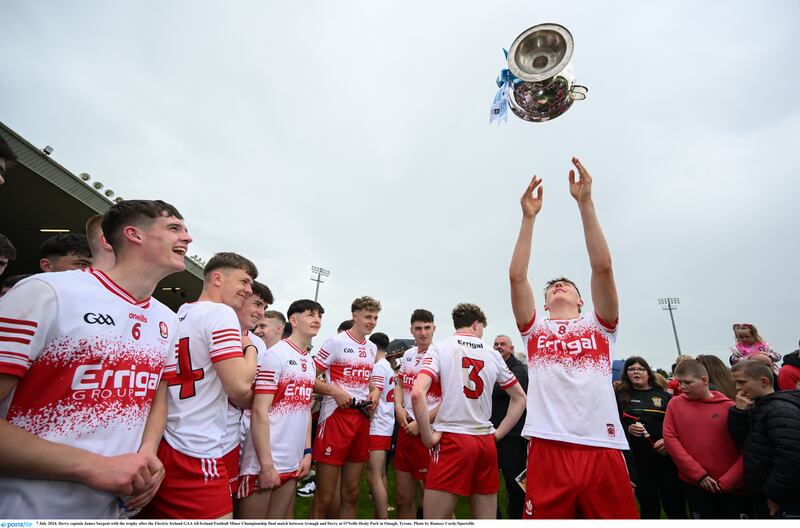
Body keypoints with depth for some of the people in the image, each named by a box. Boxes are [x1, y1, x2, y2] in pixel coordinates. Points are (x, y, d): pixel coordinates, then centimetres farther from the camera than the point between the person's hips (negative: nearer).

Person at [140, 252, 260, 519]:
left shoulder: (177, 316, 13)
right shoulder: (221, 313, -14)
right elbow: (239, 386, -21)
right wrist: (250, 347, -3)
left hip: (158, 445, 9)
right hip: (195, 454, -9)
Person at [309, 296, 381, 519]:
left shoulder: (372, 348, 12)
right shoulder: (335, 342, -8)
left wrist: (375, 391, 3)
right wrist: (335, 391, -21)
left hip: (362, 418, 7)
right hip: (336, 416, -6)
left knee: (351, 494, 16)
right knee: (324, 497, 2)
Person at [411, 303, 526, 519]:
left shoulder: (440, 347, -3)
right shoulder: (492, 353, 9)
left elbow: (417, 393, -17)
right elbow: (520, 398, 17)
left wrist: (429, 437, -7)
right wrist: (498, 434, 16)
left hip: (452, 439, -4)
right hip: (486, 442, 5)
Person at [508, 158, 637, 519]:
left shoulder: (600, 326, 13)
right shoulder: (535, 329, 13)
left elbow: (602, 267, 0)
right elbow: (516, 276, 1)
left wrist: (585, 203, -4)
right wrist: (529, 217, 0)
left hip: (603, 449, 1)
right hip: (548, 449, 0)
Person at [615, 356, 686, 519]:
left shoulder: (663, 395, 8)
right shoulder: (621, 395, 4)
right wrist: (628, 428, -15)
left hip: (667, 456, 1)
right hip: (638, 459, 0)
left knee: (675, 505, 7)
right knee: (648, 507, 12)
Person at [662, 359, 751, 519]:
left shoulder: (729, 407, -6)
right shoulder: (675, 403, -2)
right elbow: (670, 439, -6)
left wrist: (726, 482, -10)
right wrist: (699, 475, -10)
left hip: (733, 487, -1)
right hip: (694, 485, 1)